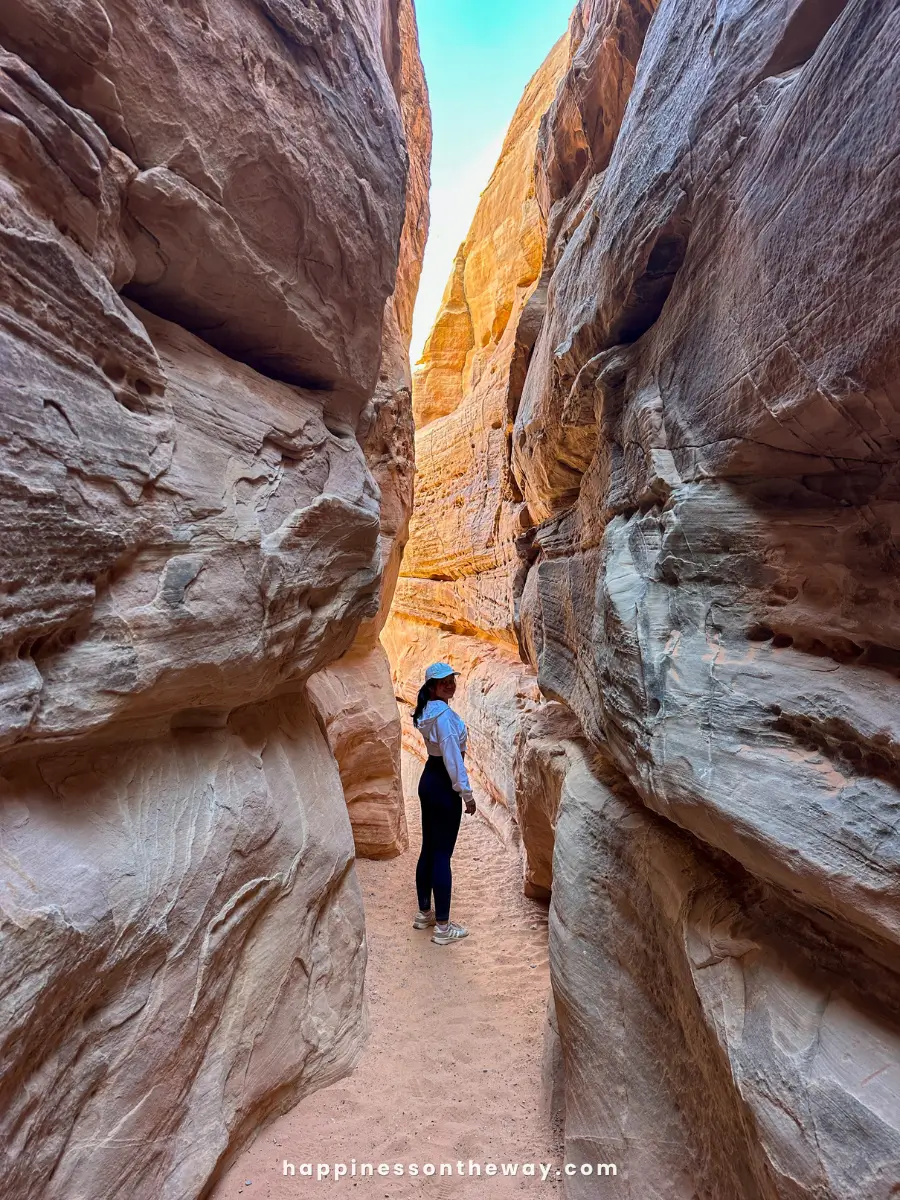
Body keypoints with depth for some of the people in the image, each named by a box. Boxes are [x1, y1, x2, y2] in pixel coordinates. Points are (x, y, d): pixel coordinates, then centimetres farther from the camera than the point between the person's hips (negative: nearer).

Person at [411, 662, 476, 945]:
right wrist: (466, 793, -16)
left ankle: (424, 913, 32)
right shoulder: (444, 713, -21)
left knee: (428, 849, 18)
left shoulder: (427, 711, 8)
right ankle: (443, 927, 12)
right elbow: (453, 757, -21)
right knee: (442, 854, 0)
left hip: (428, 780, 9)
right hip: (444, 785, -9)